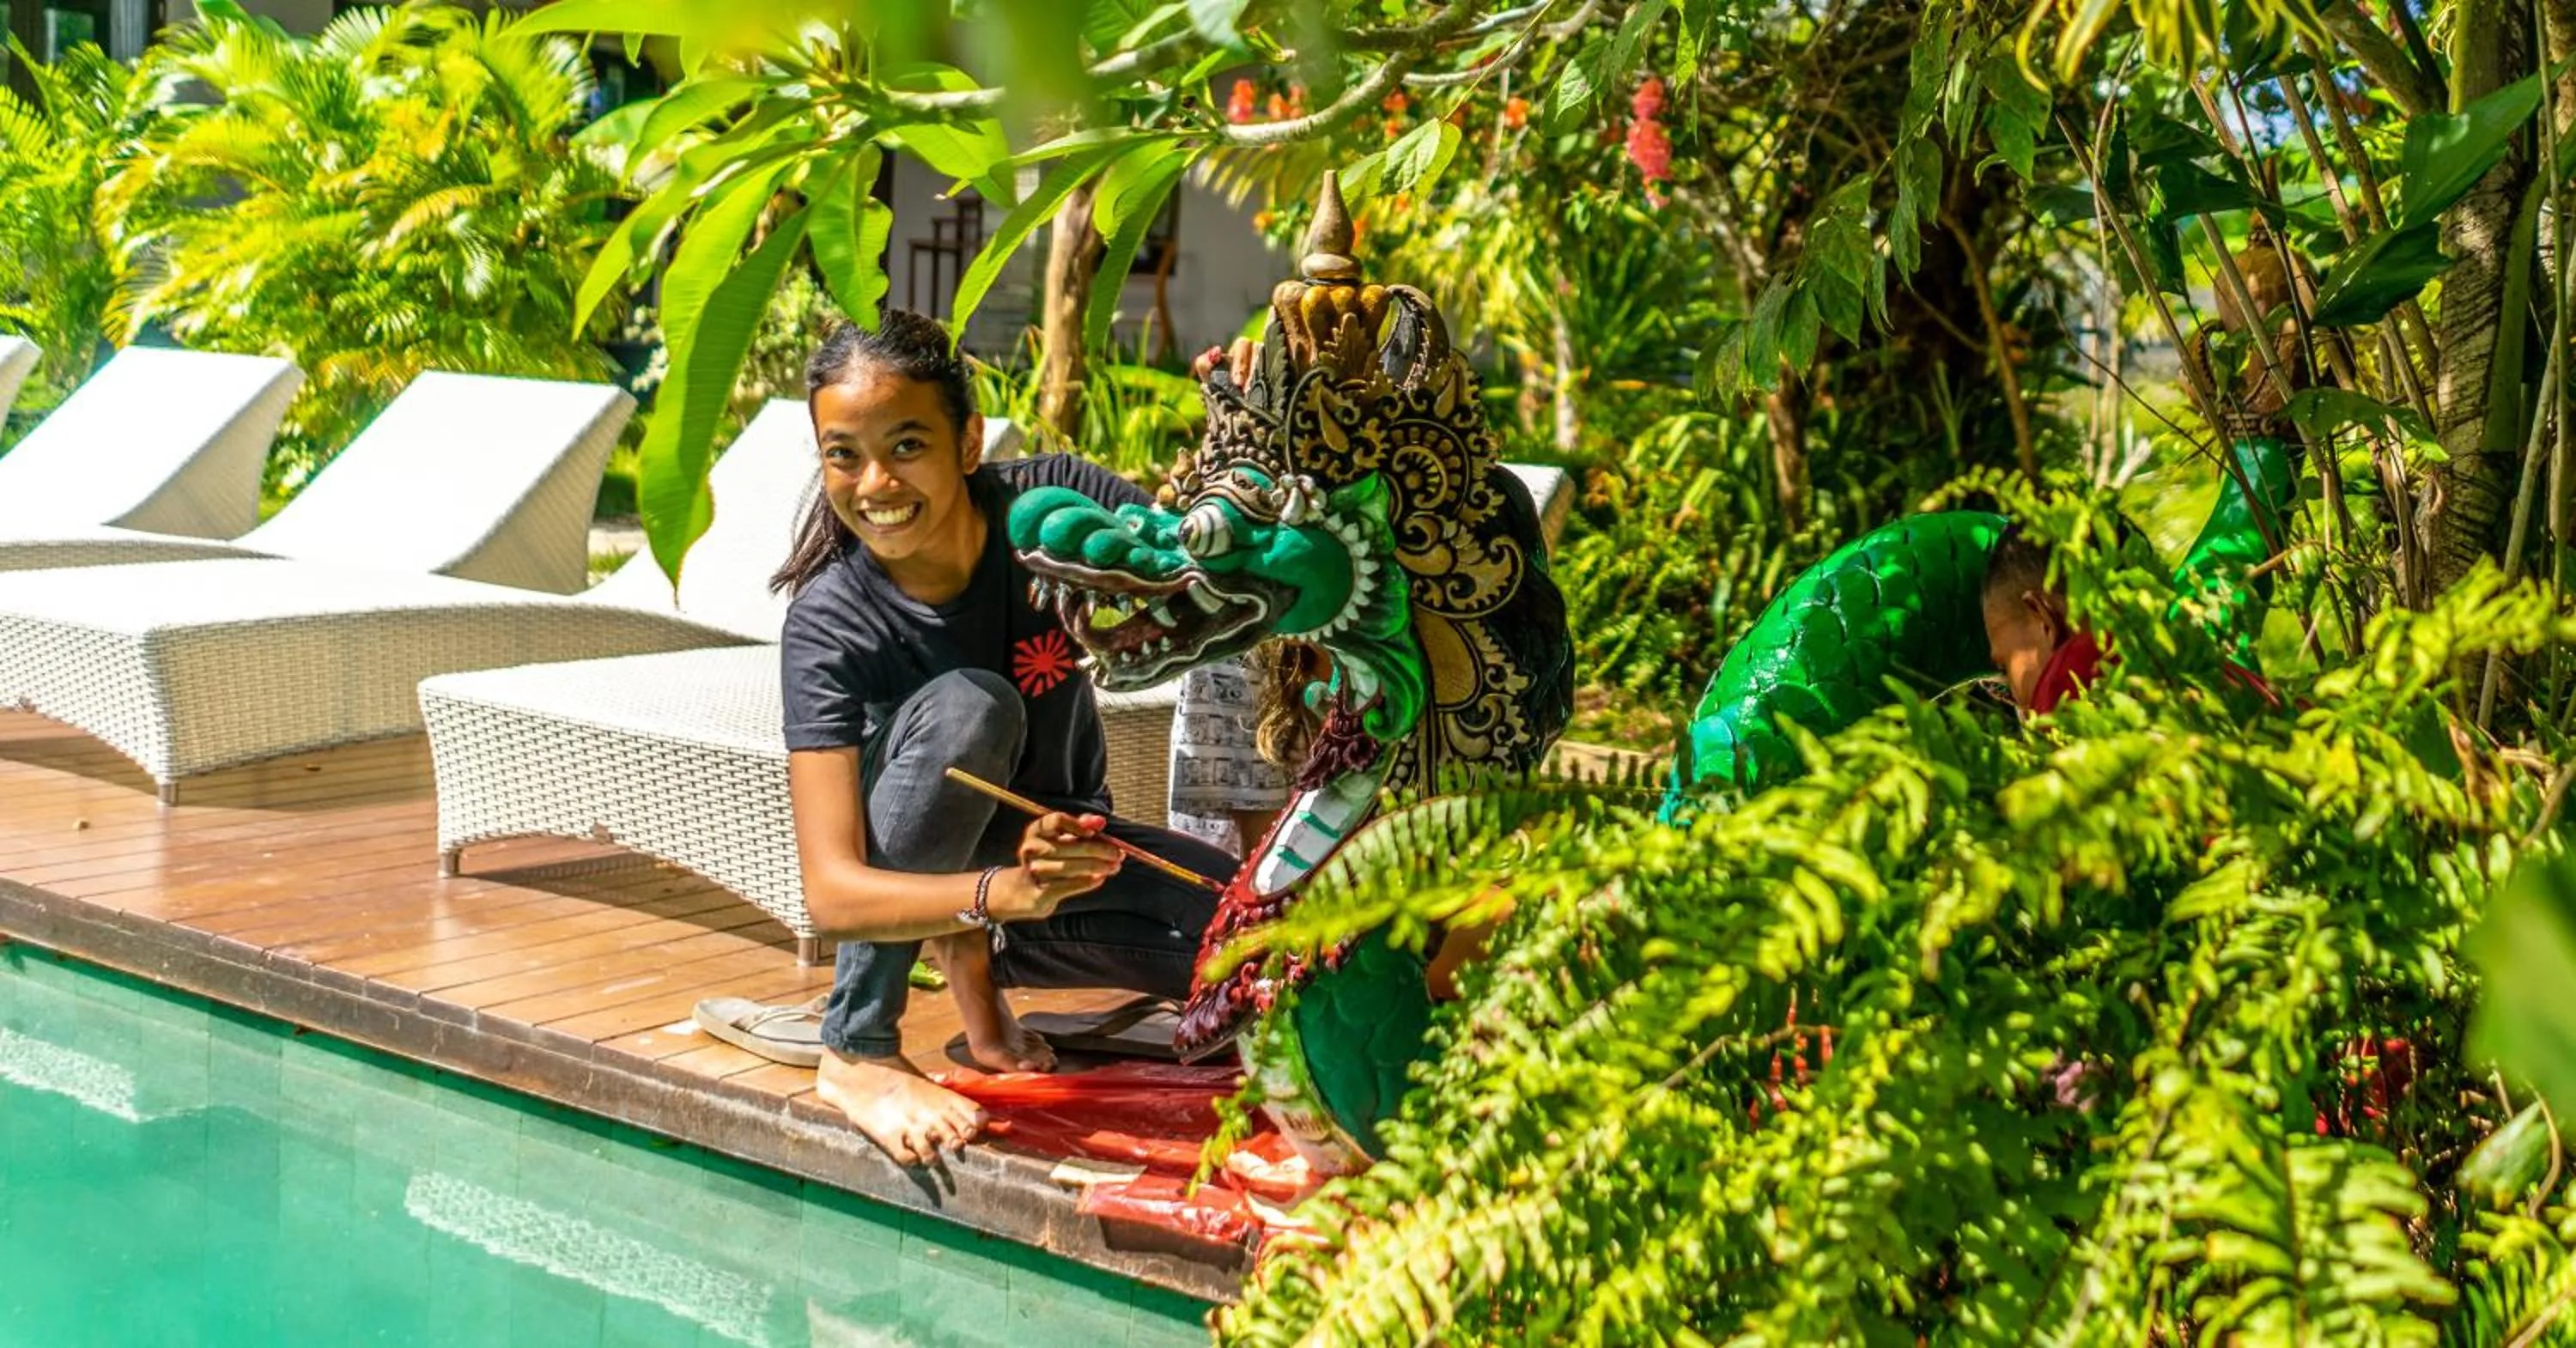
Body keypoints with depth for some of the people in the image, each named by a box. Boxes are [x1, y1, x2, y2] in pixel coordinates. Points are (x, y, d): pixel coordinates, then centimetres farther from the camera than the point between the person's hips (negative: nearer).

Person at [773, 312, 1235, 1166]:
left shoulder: (1049, 504, -20)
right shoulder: (829, 626, -27)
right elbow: (832, 893, -34)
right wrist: (1004, 892, -51)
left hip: (1062, 841, 4)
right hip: (915, 869, -3)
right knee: (965, 705, -36)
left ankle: (976, 962, 2)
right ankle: (856, 1054, -24)